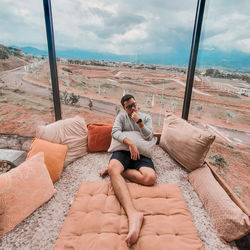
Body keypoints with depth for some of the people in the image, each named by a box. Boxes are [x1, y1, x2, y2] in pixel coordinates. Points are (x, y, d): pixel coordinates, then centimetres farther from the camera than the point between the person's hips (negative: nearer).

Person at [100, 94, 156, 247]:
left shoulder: (146, 117, 17)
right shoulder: (121, 116, 14)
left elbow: (149, 137, 3)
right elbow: (115, 132, -4)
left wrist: (139, 121, -8)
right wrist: (130, 143, -19)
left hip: (141, 153, 1)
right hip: (124, 150, 0)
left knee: (150, 178, -32)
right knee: (113, 168, -38)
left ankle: (116, 171, -13)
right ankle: (133, 214, -55)